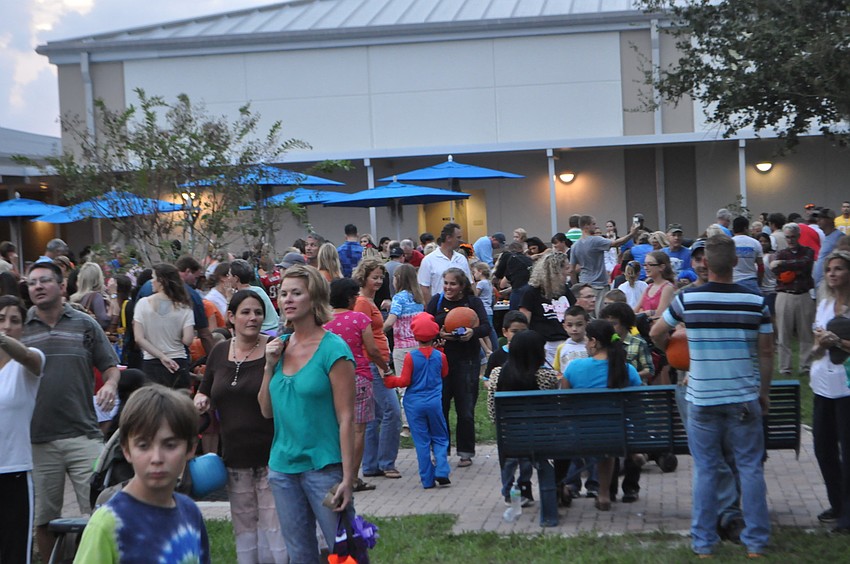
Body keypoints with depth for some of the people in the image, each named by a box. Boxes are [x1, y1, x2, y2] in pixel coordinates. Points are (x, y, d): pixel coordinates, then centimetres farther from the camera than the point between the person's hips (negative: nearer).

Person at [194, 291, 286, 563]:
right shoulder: (219, 352, 7)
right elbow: (205, 393, 20)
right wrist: (201, 401, -2)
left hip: (272, 456, -5)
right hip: (235, 457, 5)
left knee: (275, 528, -6)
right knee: (244, 530, 13)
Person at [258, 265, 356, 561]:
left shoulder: (333, 349, -11)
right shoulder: (281, 346, 7)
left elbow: (346, 417, -13)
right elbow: (267, 411, 10)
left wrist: (347, 478, -17)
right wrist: (270, 366, -3)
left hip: (323, 467, -6)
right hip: (283, 466, 6)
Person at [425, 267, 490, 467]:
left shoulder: (473, 302, 4)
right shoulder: (437, 301, 8)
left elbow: (486, 327, -3)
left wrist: (473, 332, -24)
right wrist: (438, 334, -17)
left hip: (466, 361, -1)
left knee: (466, 410, 2)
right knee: (439, 407, 3)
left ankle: (466, 452, 12)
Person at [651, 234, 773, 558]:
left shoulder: (687, 298, -7)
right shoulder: (755, 301, -7)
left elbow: (656, 334, 4)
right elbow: (766, 352, -1)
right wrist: (764, 392, 11)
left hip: (702, 398, 0)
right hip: (744, 398, 0)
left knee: (705, 470, 9)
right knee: (750, 468, 9)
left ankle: (703, 542, 13)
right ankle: (756, 541, 12)